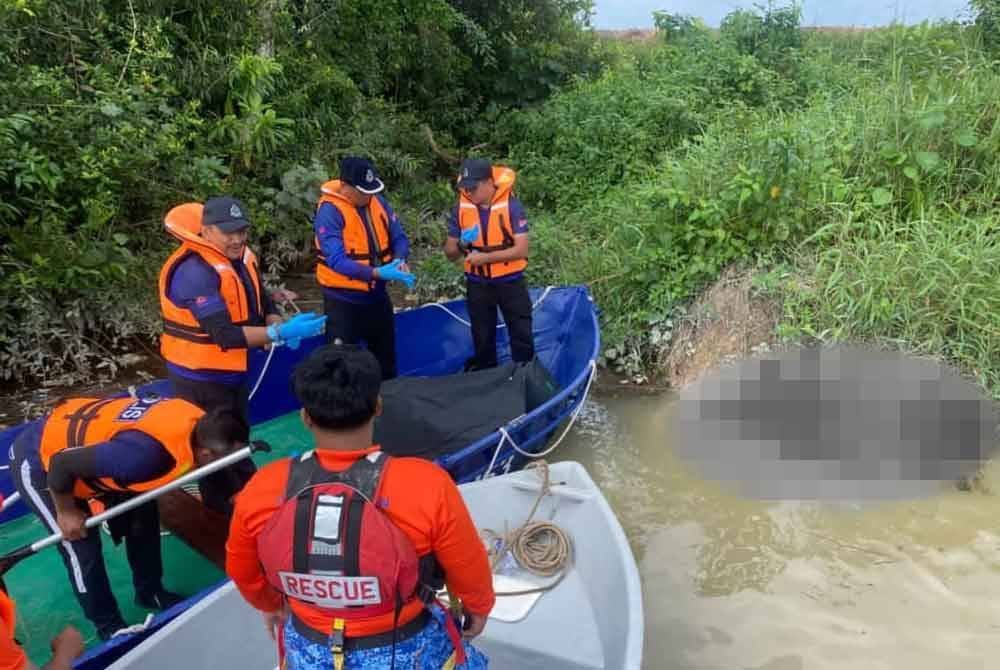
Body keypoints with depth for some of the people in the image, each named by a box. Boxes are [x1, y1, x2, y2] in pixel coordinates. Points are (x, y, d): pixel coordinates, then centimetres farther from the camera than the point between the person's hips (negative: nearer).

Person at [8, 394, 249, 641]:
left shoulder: (198, 421, -21)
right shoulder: (145, 453, -44)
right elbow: (61, 464, -31)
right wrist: (67, 512, -14)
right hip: (38, 459, -7)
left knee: (143, 514, 8)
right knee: (82, 546, -2)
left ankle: (150, 592, 29)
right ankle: (108, 625, 21)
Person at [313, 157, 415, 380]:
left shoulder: (378, 201, 0)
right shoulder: (329, 211, -19)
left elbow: (399, 237, 4)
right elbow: (337, 260, -27)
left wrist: (399, 260, -19)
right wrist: (378, 273, -37)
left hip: (377, 294, 6)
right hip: (343, 300, -6)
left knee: (386, 355, 21)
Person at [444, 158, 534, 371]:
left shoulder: (511, 206, -16)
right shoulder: (461, 209, -6)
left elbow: (521, 249, -20)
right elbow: (450, 253, -1)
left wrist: (485, 257, -27)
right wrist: (462, 245, -24)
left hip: (510, 282, -3)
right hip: (477, 284, 3)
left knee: (522, 336, 8)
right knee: (482, 339, 16)